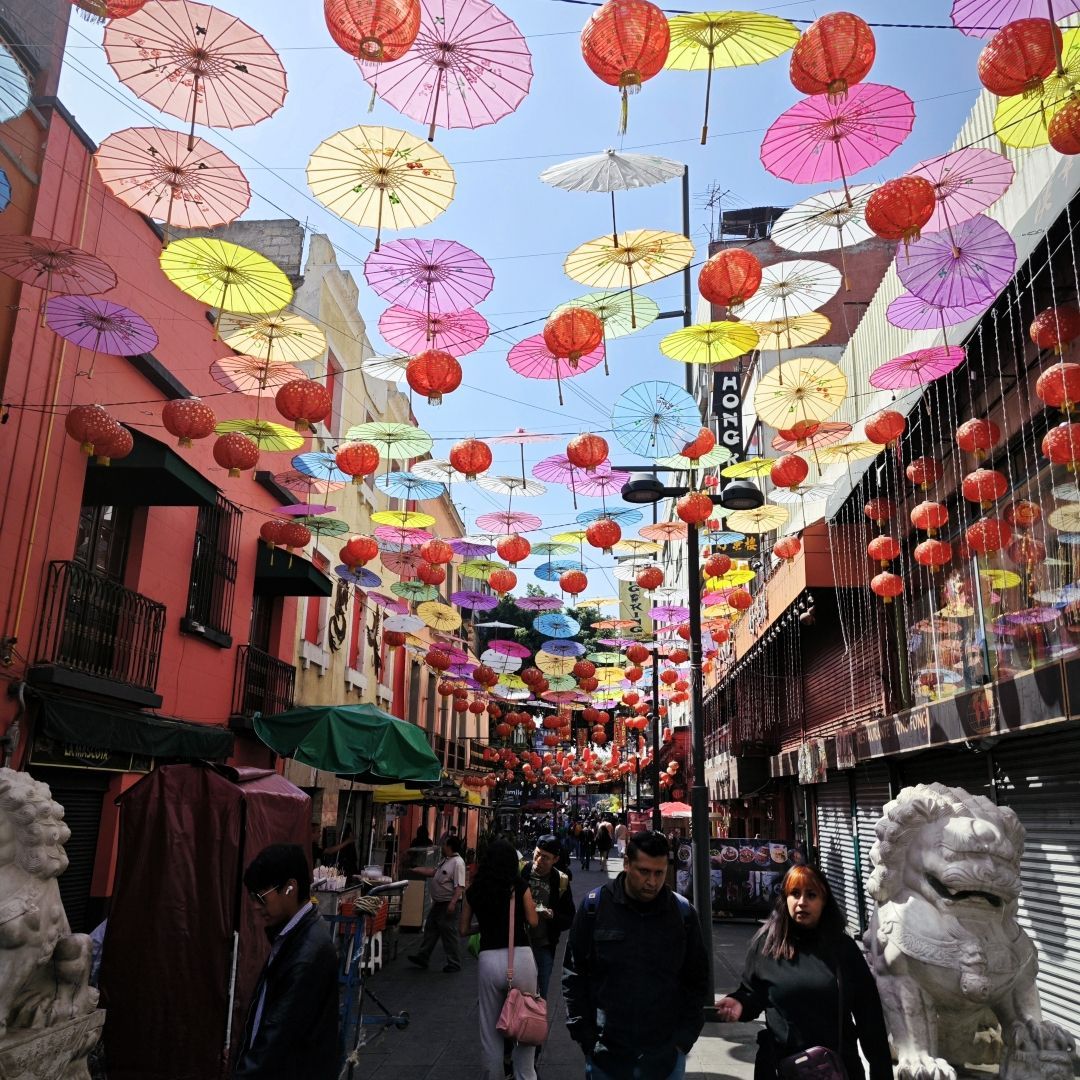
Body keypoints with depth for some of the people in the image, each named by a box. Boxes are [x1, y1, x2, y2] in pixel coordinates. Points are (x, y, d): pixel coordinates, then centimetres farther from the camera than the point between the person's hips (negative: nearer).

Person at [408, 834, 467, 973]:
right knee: (430, 930, 17)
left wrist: (452, 903, -32)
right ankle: (421, 958, 29)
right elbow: (433, 871, 19)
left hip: (448, 904, -10)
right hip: (438, 903, 10)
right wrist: (415, 870, 16)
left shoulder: (457, 862, -21)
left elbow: (460, 886, -26)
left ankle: (454, 964, 11)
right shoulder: (444, 860, 11)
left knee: (449, 933, 0)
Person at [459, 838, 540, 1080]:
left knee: (490, 1028, 14)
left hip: (489, 960, 2)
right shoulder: (519, 887, -1)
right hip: (520, 957, -2)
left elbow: (463, 929, 13)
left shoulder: (473, 891, 6)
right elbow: (533, 921, 5)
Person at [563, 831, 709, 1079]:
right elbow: (574, 975, 1)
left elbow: (697, 981, 7)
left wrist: (684, 1038, 0)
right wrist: (585, 1038, -3)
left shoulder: (682, 912, -2)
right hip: (606, 1055, -1)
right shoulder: (595, 906, -6)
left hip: (665, 1058, 1)